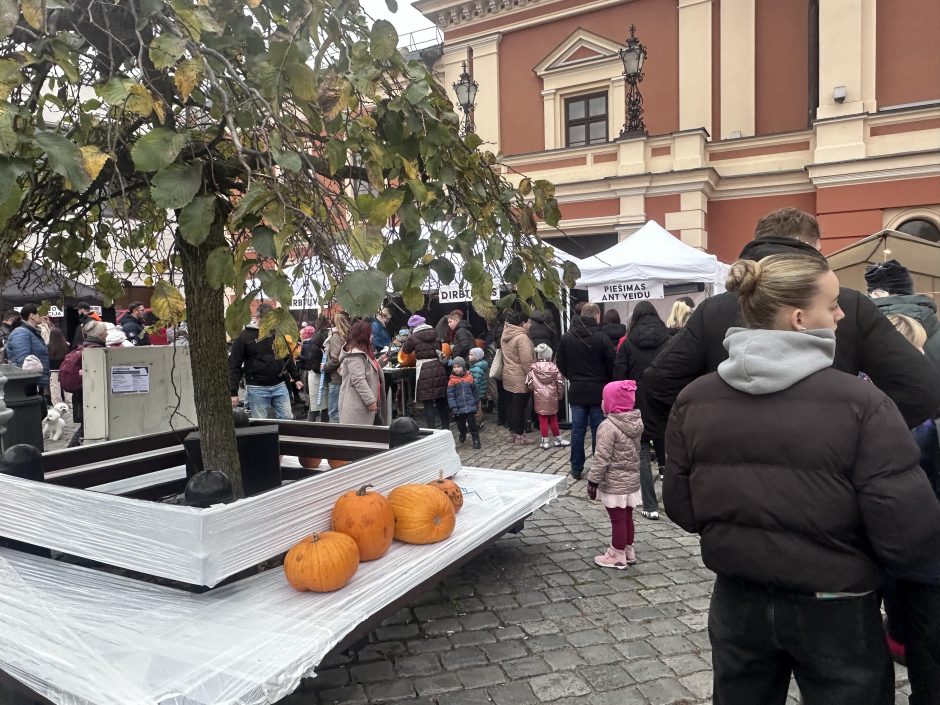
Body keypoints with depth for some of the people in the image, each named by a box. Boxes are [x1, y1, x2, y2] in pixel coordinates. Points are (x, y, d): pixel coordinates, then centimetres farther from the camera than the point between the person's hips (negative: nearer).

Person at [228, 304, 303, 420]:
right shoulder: (244, 336, -5)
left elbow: (288, 357, 18)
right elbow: (234, 365, -5)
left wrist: (296, 377, 16)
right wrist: (233, 392, -10)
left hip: (279, 385, 4)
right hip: (256, 388, -3)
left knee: (287, 419, 5)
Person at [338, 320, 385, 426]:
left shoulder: (363, 352, 17)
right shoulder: (355, 355, -17)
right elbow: (359, 380, -23)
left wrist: (380, 362, 17)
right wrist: (370, 400, -23)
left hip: (364, 404, 11)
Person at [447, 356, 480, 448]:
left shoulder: (469, 377, 2)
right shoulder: (452, 380, -3)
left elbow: (474, 391, 12)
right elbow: (450, 395, -6)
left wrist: (477, 402, 16)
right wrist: (453, 407, -13)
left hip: (470, 406, 0)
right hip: (459, 408, 0)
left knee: (472, 424, 0)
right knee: (461, 425, 13)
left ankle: (476, 441, 7)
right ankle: (462, 437, 36)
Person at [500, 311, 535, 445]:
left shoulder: (505, 336, 9)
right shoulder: (522, 337, -19)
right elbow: (527, 361, -21)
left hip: (508, 377, 9)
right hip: (520, 379, -8)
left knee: (511, 406, 14)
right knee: (519, 408, -1)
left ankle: (514, 433, 25)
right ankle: (519, 437, 7)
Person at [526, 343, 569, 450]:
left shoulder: (533, 367, -6)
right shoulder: (554, 367, -5)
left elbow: (529, 384, -6)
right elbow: (560, 383, -3)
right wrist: (560, 395, 11)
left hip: (539, 397, -1)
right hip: (552, 397, 1)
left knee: (543, 419, 5)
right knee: (553, 418, 13)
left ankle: (545, 441, 7)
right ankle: (558, 439, 22)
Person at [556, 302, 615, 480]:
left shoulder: (566, 338, -1)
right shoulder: (602, 338, -12)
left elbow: (561, 365, 6)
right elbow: (611, 365, -8)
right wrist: (607, 383, 11)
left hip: (576, 390, 3)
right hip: (598, 391, -3)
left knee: (577, 430, 9)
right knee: (598, 431, 5)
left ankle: (576, 469, 15)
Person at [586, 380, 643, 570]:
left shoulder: (608, 426, -22)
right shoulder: (637, 423, 3)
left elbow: (602, 458, -22)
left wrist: (593, 481, -14)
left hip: (614, 484, -8)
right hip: (632, 480, 8)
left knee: (617, 520, 3)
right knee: (627, 517, 19)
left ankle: (617, 556, 14)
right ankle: (628, 550, 31)